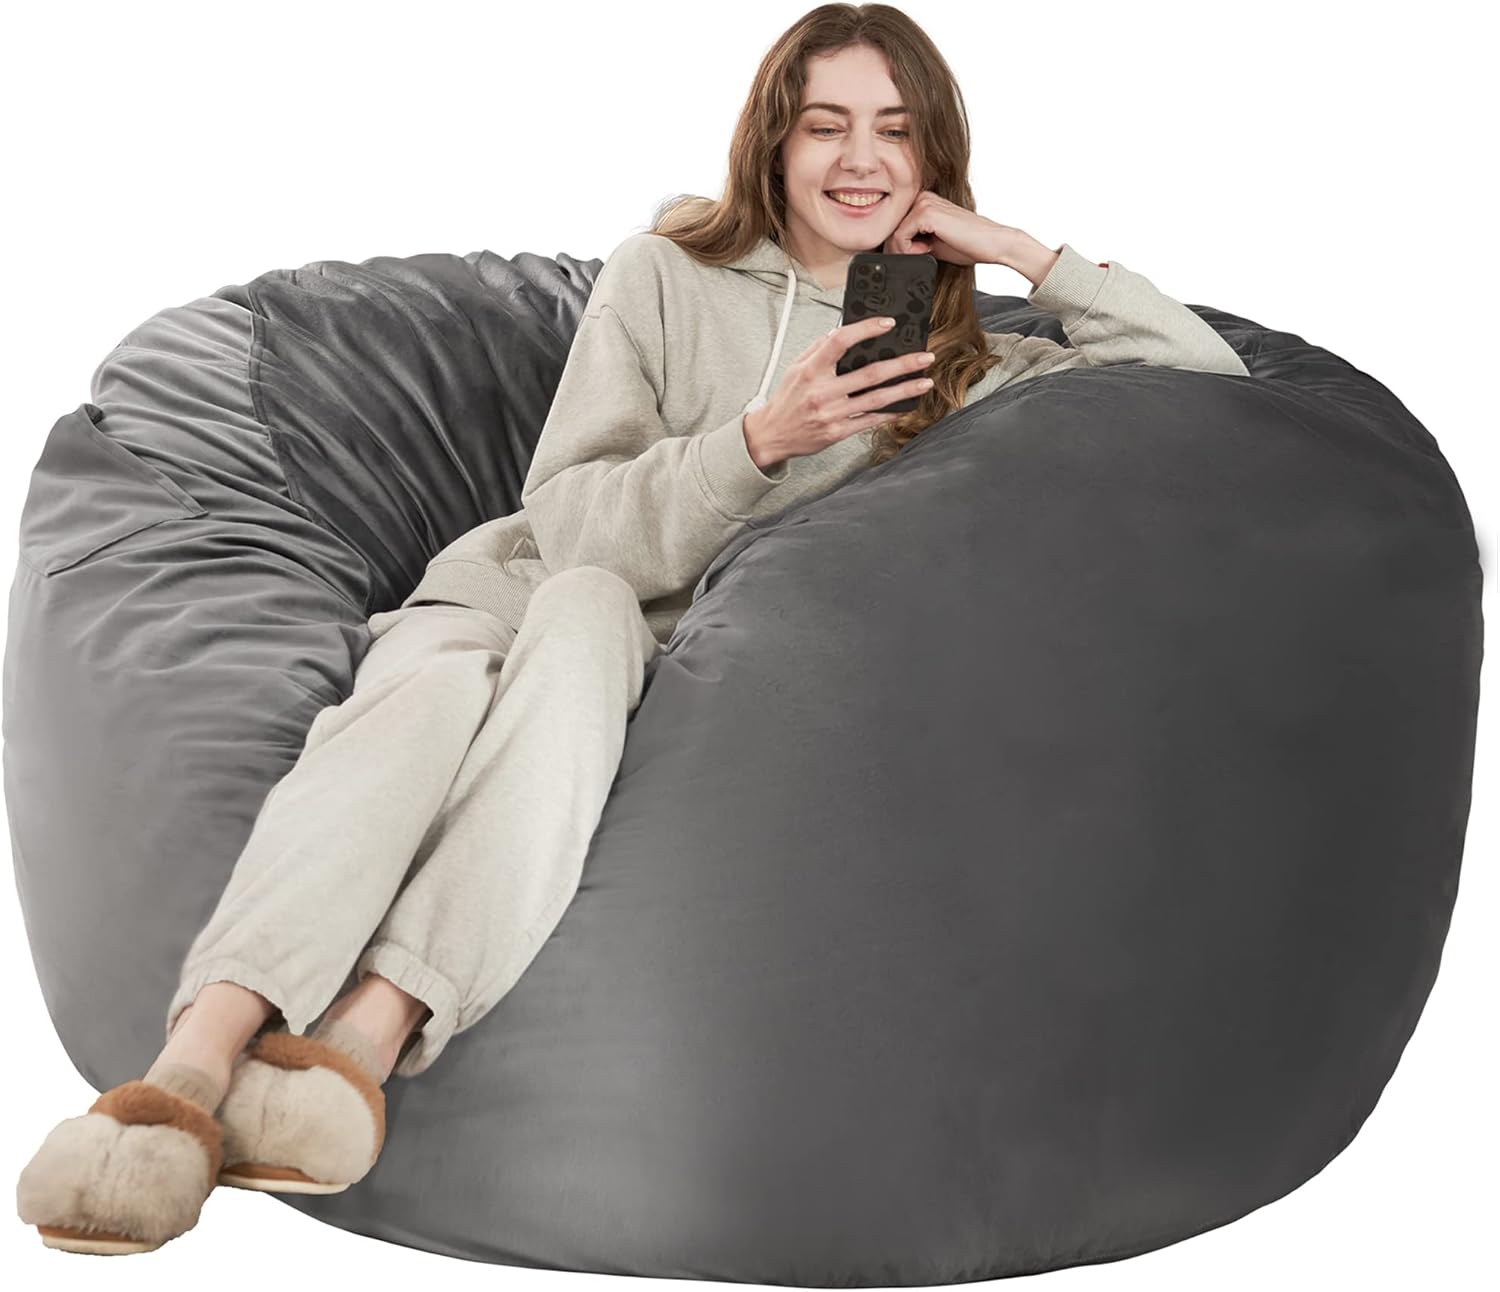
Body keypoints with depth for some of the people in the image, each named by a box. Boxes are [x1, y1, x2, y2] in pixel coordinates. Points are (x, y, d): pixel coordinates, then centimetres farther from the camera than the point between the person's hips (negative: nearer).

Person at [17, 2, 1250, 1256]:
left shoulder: (958, 355, 11)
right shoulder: (669, 276, 5)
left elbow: (1213, 385, 6)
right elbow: (569, 520, -3)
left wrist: (1027, 253, 0)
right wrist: (758, 441, -18)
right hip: (517, 589, 1)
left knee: (585, 610, -36)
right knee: (425, 686, -36)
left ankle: (370, 1036, -50)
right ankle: (197, 1060, -51)